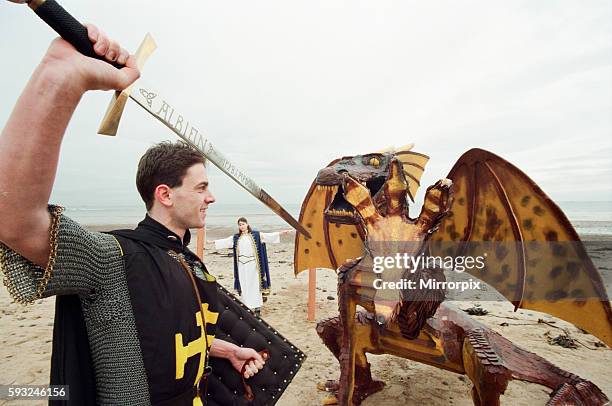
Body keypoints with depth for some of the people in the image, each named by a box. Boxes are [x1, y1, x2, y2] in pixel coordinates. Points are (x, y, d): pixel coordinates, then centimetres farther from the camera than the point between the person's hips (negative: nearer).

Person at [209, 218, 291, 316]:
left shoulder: (256, 235, 0)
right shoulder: (235, 237, 11)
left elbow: (269, 236, -7)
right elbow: (224, 241, 19)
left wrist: (282, 232, -17)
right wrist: (212, 242, 23)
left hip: (253, 264, -3)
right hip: (241, 265, 3)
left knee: (255, 285, -2)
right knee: (244, 286, 6)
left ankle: (257, 308, 4)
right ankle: (246, 307, 15)